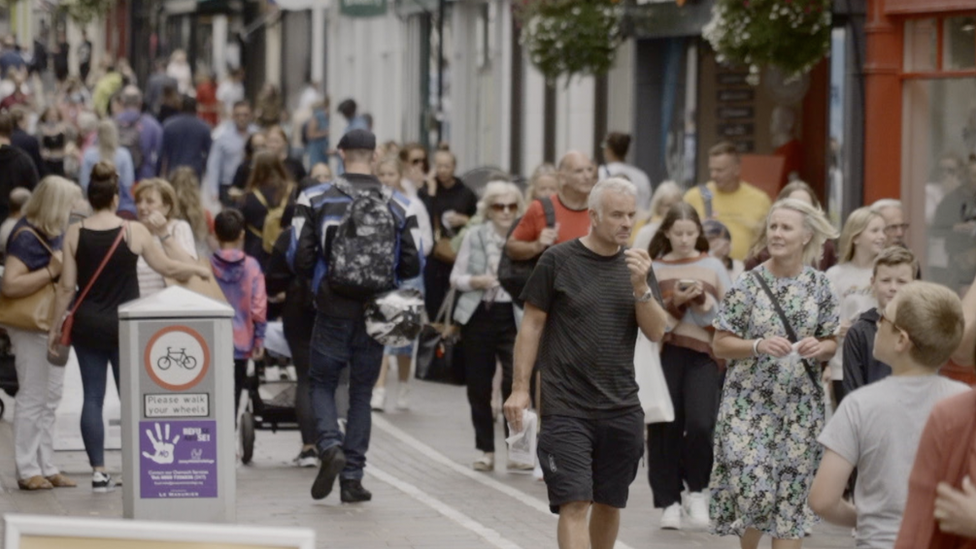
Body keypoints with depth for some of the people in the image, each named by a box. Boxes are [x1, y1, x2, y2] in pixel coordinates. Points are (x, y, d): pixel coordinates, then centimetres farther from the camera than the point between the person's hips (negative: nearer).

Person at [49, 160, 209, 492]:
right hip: (124, 325, -2)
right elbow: (168, 268, -1)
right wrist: (197, 270, 18)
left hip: (87, 324, 2)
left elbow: (67, 287, -2)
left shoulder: (75, 234, -3)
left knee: (93, 396, 5)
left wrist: (56, 326, 6)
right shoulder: (134, 232, -8)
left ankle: (98, 471, 3)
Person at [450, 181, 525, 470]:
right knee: (478, 385, 6)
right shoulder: (474, 235, 4)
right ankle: (486, 450, 17)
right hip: (478, 315, 2)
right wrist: (476, 281, -13)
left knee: (515, 379, -14)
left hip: (511, 316, -2)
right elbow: (456, 277, 5)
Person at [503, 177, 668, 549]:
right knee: (575, 504, -12)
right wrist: (520, 388, -5)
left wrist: (640, 287, -13)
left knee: (610, 503, 12)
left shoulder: (636, 265, 8)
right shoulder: (559, 261, -4)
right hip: (567, 407, -4)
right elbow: (532, 325, 0)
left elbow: (656, 333, 3)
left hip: (622, 408, 4)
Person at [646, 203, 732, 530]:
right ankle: (669, 501, 9)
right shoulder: (654, 268, 6)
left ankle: (697, 491, 7)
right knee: (665, 429, 0)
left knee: (700, 425, -15)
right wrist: (674, 302, -14)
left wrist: (703, 301, -11)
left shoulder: (713, 267, 8)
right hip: (664, 353, 1)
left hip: (703, 354, 0)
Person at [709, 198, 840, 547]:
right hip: (750, 402, -2)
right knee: (751, 486, -7)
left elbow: (832, 343, 10)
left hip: (800, 404, 3)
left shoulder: (818, 285, 3)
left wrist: (819, 348, -12)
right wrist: (759, 346, -19)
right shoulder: (748, 286, -5)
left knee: (792, 491, 3)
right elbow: (720, 345, -4)